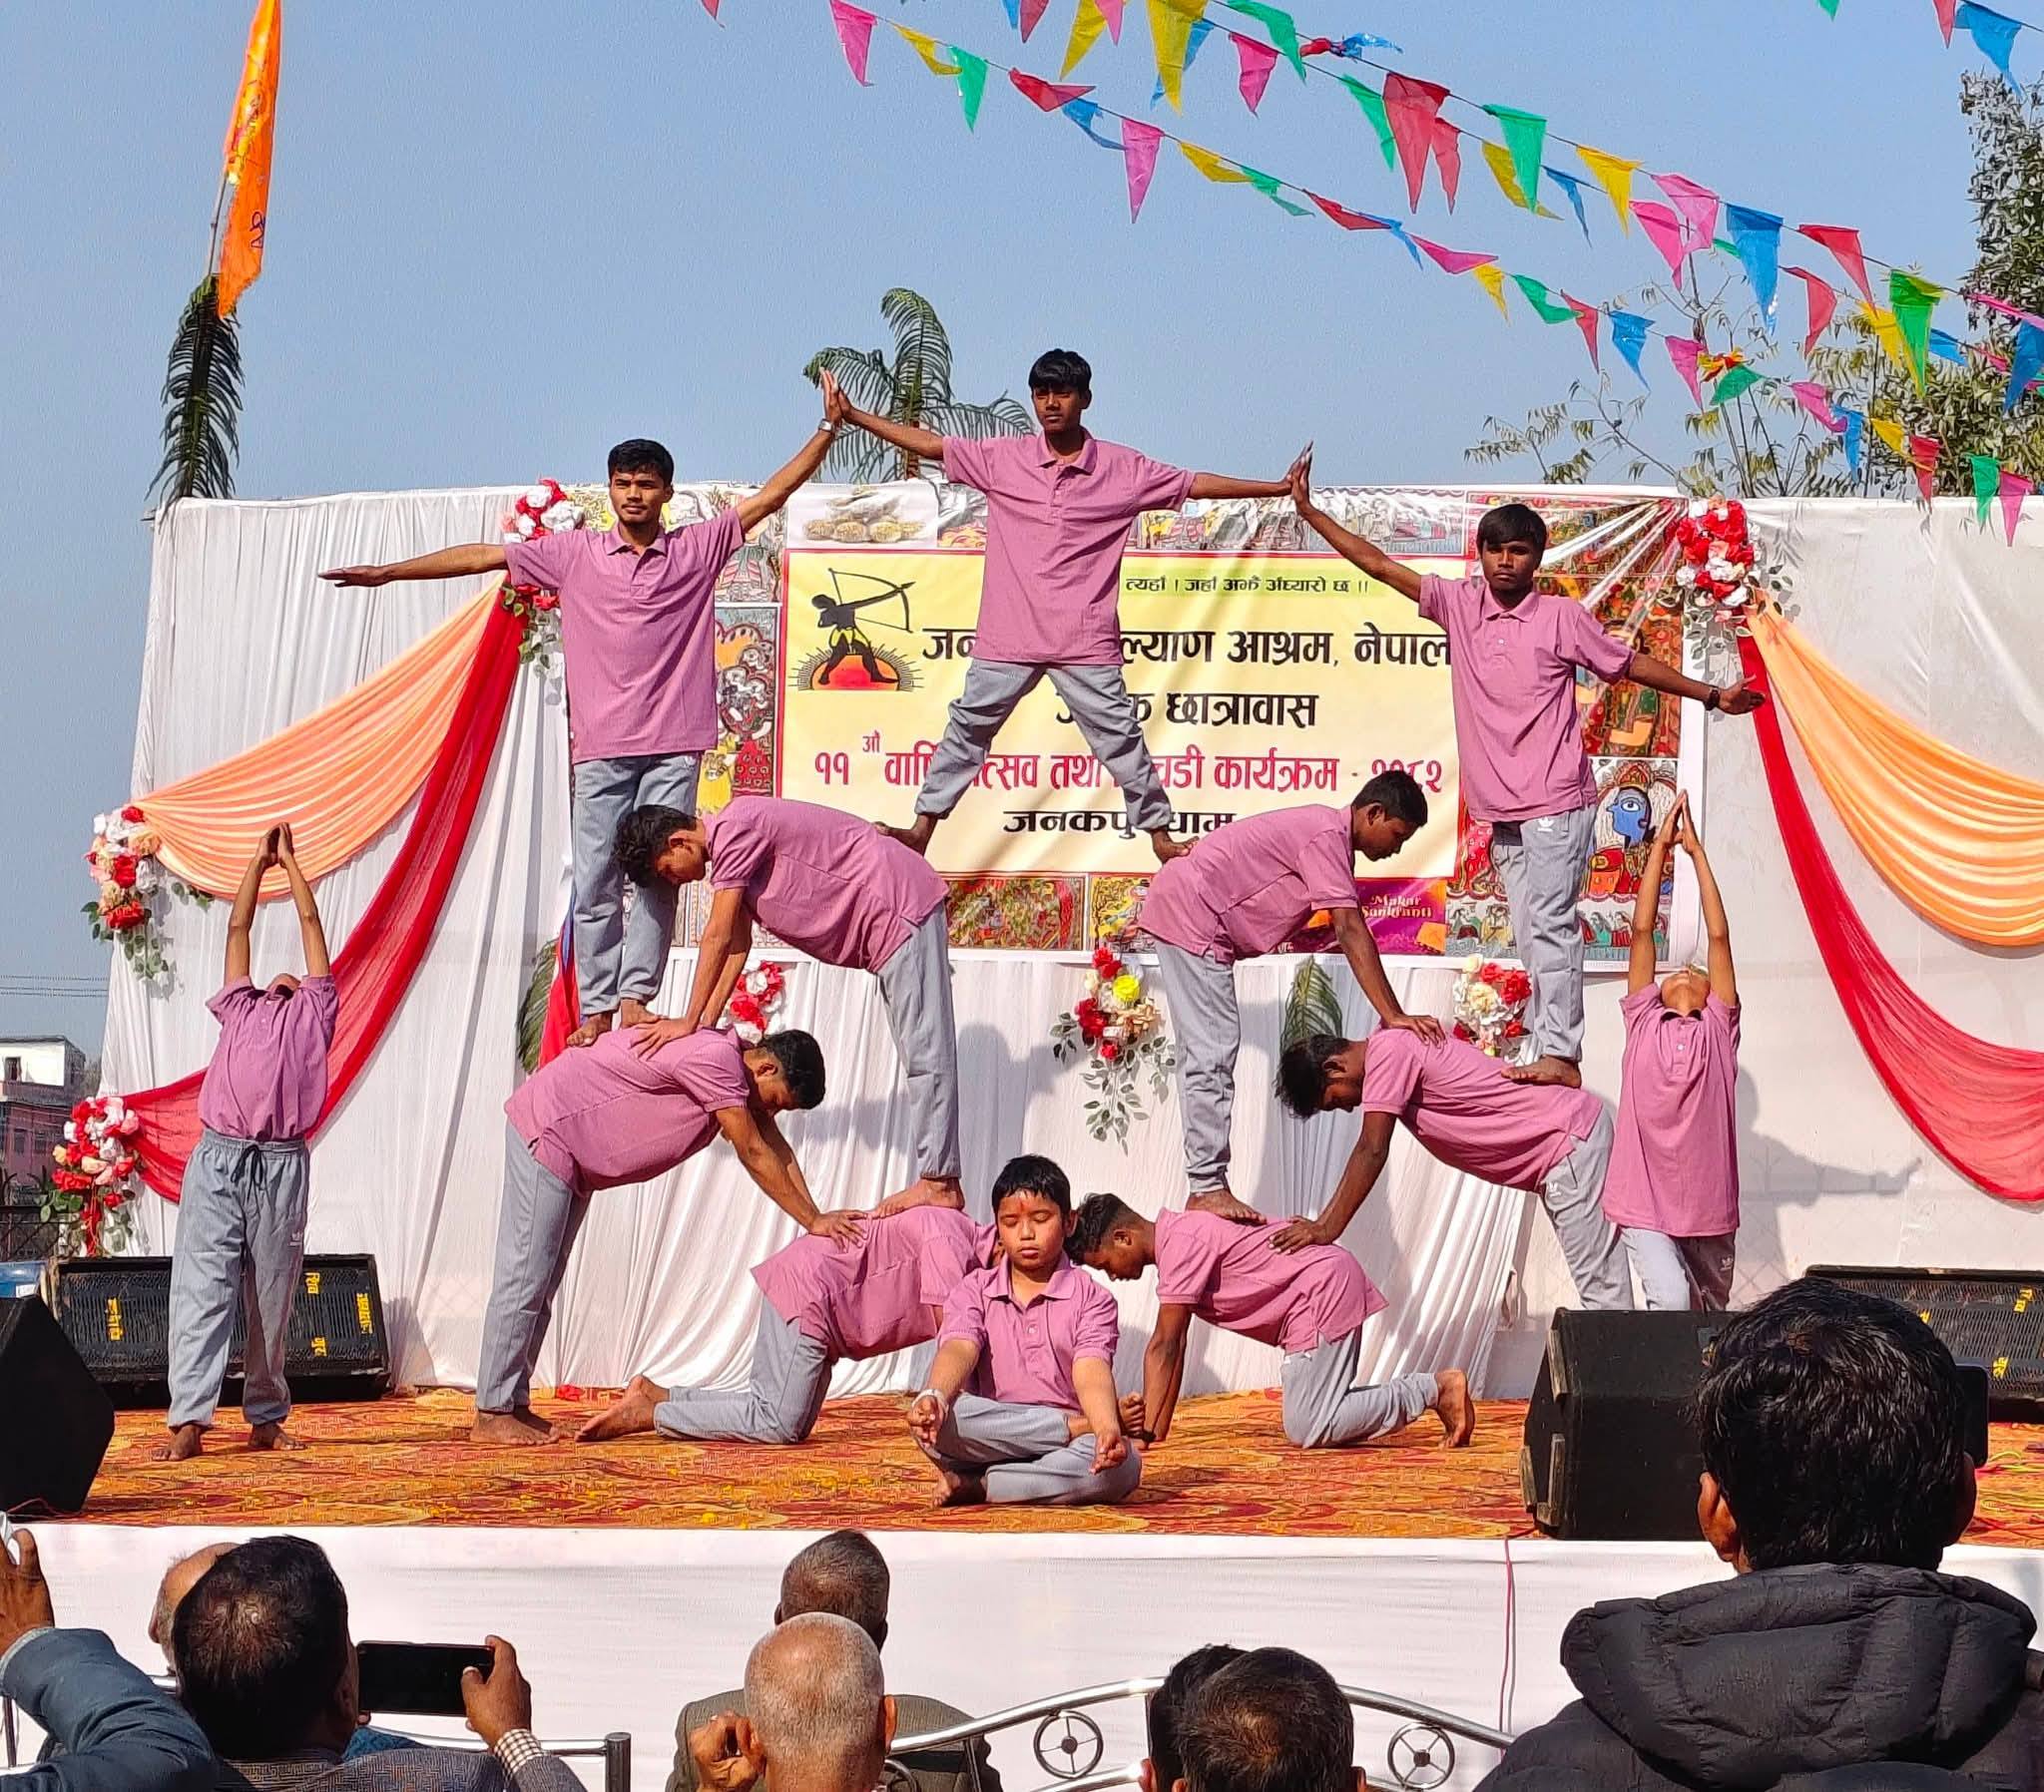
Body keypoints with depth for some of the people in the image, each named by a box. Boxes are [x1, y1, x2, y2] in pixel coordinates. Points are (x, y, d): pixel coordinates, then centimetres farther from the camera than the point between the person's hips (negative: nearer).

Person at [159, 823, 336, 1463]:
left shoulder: (312, 1014, 23)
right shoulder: (241, 1011, 27)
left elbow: (311, 924, 26)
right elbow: (237, 930, 33)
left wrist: (291, 862, 34)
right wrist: (258, 863, 39)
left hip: (282, 1166, -1)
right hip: (217, 1157, 1)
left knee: (273, 1295, 1)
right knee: (202, 1286, -9)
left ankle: (266, 1417, 9)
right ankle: (188, 1420, -15)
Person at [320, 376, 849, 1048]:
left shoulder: (699, 548, 7)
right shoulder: (574, 553, 8)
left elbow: (772, 495, 5)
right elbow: (482, 555, 9)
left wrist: (828, 428, -1)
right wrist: (389, 572, 9)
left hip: (674, 746, -1)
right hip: (601, 747, 1)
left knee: (659, 874, -3)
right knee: (595, 882, 0)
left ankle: (635, 999, 0)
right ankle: (596, 1010, 4)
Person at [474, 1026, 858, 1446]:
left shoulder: (731, 1063, 5)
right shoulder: (716, 1060, -25)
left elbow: (776, 1148, 6)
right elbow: (754, 1155, -22)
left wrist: (815, 1217, -2)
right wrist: (813, 1222, -17)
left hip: (572, 1151, 10)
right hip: (544, 1128, -10)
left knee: (542, 1283, 11)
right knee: (525, 1277, -9)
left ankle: (514, 1404, 14)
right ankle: (491, 1415, -7)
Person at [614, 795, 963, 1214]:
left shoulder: (733, 831, -17)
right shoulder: (728, 848, 15)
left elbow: (718, 936, -17)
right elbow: (737, 943, 13)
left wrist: (689, 1022, -13)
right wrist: (706, 1024, 6)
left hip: (904, 908, -11)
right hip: (889, 924, 11)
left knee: (924, 1050, -11)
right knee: (919, 1052, 9)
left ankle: (939, 1182, -12)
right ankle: (943, 1182, 10)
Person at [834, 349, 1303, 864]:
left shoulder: (1123, 469, 0)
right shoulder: (1003, 458, 2)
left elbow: (1197, 484, 5)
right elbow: (929, 444, 5)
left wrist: (1280, 488, 2)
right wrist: (851, 415, 1)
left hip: (1086, 642, -1)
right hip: (1007, 640, 1)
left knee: (1121, 739, 1)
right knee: (967, 730, 8)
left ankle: (1160, 836, 11)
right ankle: (922, 830, 17)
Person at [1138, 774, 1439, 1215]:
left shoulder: (1331, 836, 14)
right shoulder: (1327, 835, -18)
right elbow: (1351, 932, -25)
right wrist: (1393, 1016, -28)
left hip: (1188, 913, 11)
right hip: (1191, 914, -11)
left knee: (1207, 1053, 11)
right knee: (1213, 1052, -12)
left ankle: (1205, 1188, 13)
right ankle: (1208, 1188, -13)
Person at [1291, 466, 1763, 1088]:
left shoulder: (1560, 616, -3)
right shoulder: (1459, 603, 7)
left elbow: (1629, 664, 6)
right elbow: (1379, 564, 7)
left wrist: (1710, 695, 5)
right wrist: (1310, 512, 4)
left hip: (1557, 806, -5)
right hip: (1501, 812, 5)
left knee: (1550, 927, -13)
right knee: (1531, 936, 6)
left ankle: (1561, 1055, -17)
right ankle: (1549, 1050, 8)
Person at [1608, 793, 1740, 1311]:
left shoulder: (1718, 1030, 7)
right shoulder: (1642, 1024, 7)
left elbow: (1719, 936, 4)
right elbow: (1642, 930, 6)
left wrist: (1696, 851, 5)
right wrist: (1660, 845, 6)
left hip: (1709, 1210, 2)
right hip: (1644, 1207, -2)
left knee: (1712, 1315, 16)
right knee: (1670, 1298, -24)